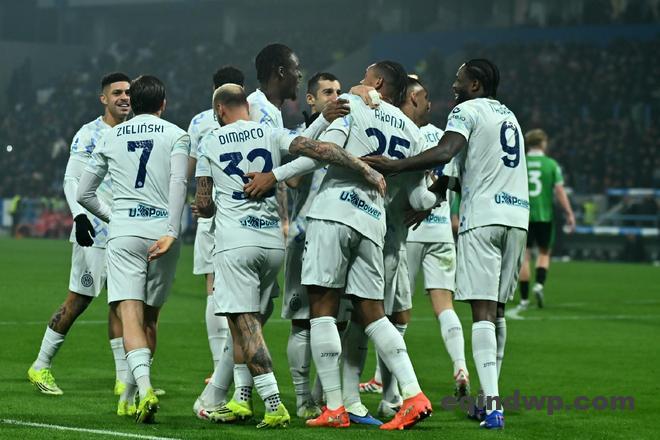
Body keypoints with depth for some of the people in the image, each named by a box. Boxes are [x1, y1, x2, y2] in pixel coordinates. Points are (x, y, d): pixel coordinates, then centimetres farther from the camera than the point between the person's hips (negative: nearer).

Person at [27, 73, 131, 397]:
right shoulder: (89, 135, -6)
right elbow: (72, 180, -10)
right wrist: (79, 215, -23)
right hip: (94, 229, -6)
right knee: (78, 300, -5)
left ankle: (124, 379, 4)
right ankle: (41, 366, 6)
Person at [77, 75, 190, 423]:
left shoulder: (111, 137, 14)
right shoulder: (176, 135, 8)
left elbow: (84, 193, 16)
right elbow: (178, 183, -10)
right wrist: (171, 232, -15)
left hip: (123, 234, 0)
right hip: (162, 232, 0)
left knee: (130, 315, -11)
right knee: (149, 317, 13)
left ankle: (144, 387, -33)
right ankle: (129, 398, 20)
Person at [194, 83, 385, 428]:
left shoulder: (210, 145, 4)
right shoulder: (272, 134, 7)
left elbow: (203, 204, 6)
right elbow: (320, 150, -6)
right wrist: (365, 169, -2)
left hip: (235, 242, -4)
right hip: (273, 241, 4)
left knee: (245, 324, -5)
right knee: (249, 322, 16)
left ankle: (274, 405, -17)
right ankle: (241, 400, 18)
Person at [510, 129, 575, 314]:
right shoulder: (551, 164, -1)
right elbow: (559, 190, -5)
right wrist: (569, 214, 0)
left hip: (522, 215, 1)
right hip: (544, 215, -1)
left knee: (524, 256, 4)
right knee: (544, 252, 16)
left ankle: (524, 299, 2)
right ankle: (539, 284, -9)